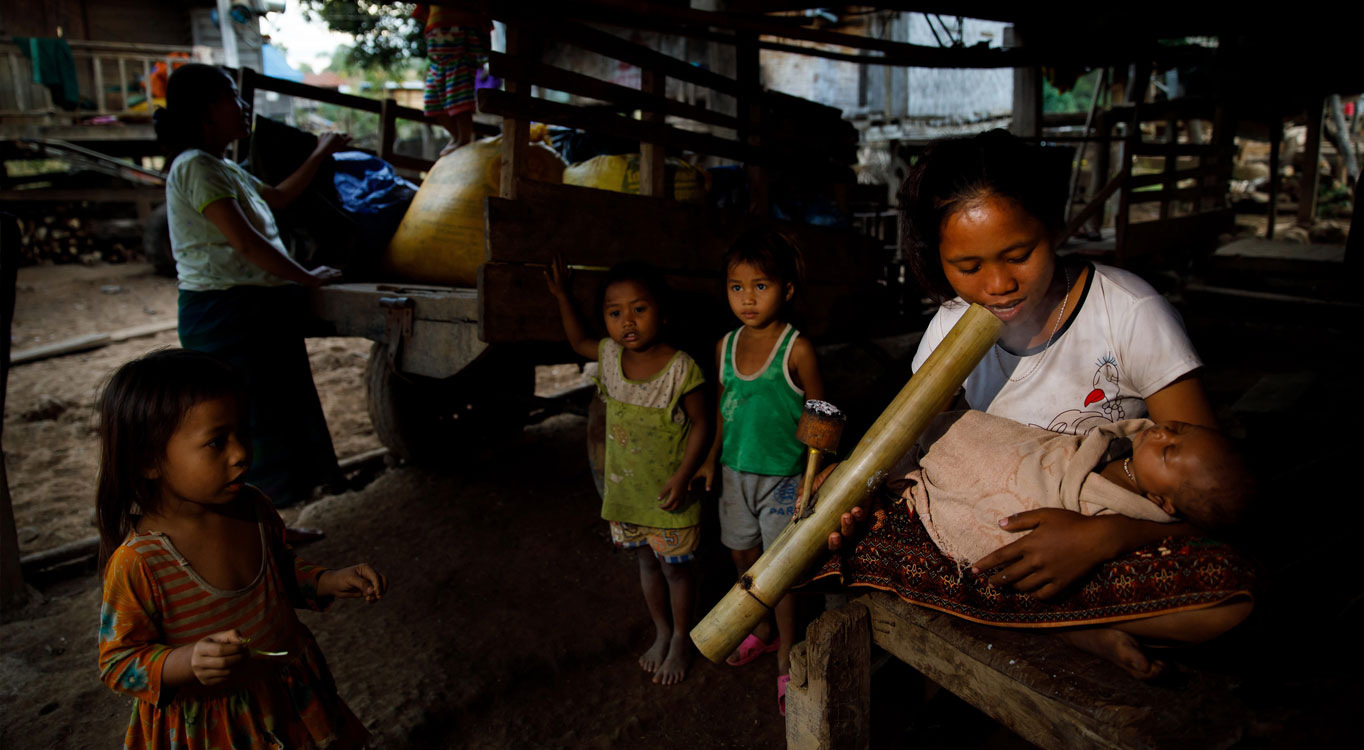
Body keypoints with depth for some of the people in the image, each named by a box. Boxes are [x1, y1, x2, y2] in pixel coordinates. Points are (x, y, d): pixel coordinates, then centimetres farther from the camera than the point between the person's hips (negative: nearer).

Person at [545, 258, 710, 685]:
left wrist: (682, 477, -20)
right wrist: (562, 297, 9)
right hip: (626, 489, 5)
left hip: (669, 494, -5)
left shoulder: (681, 369, -22)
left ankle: (682, 639, 36)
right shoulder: (610, 356, -6)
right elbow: (578, 341, 17)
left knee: (675, 568, 13)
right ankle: (661, 632, 42)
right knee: (647, 562, 21)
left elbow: (701, 424, -14)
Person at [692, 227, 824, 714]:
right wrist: (712, 458, 11)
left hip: (782, 477, -5)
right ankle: (761, 632, 41)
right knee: (743, 556, 17)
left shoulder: (797, 350, -15)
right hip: (735, 471, 6)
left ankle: (787, 653, 22)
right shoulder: (725, 346, 1)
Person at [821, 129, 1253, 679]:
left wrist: (1102, 537, -39)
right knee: (853, 540, -18)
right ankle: (1067, 622, -15)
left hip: (1117, 543, -3)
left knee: (1235, 590, -34)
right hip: (1003, 539, 3)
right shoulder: (953, 325, -7)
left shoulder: (1131, 312, -18)